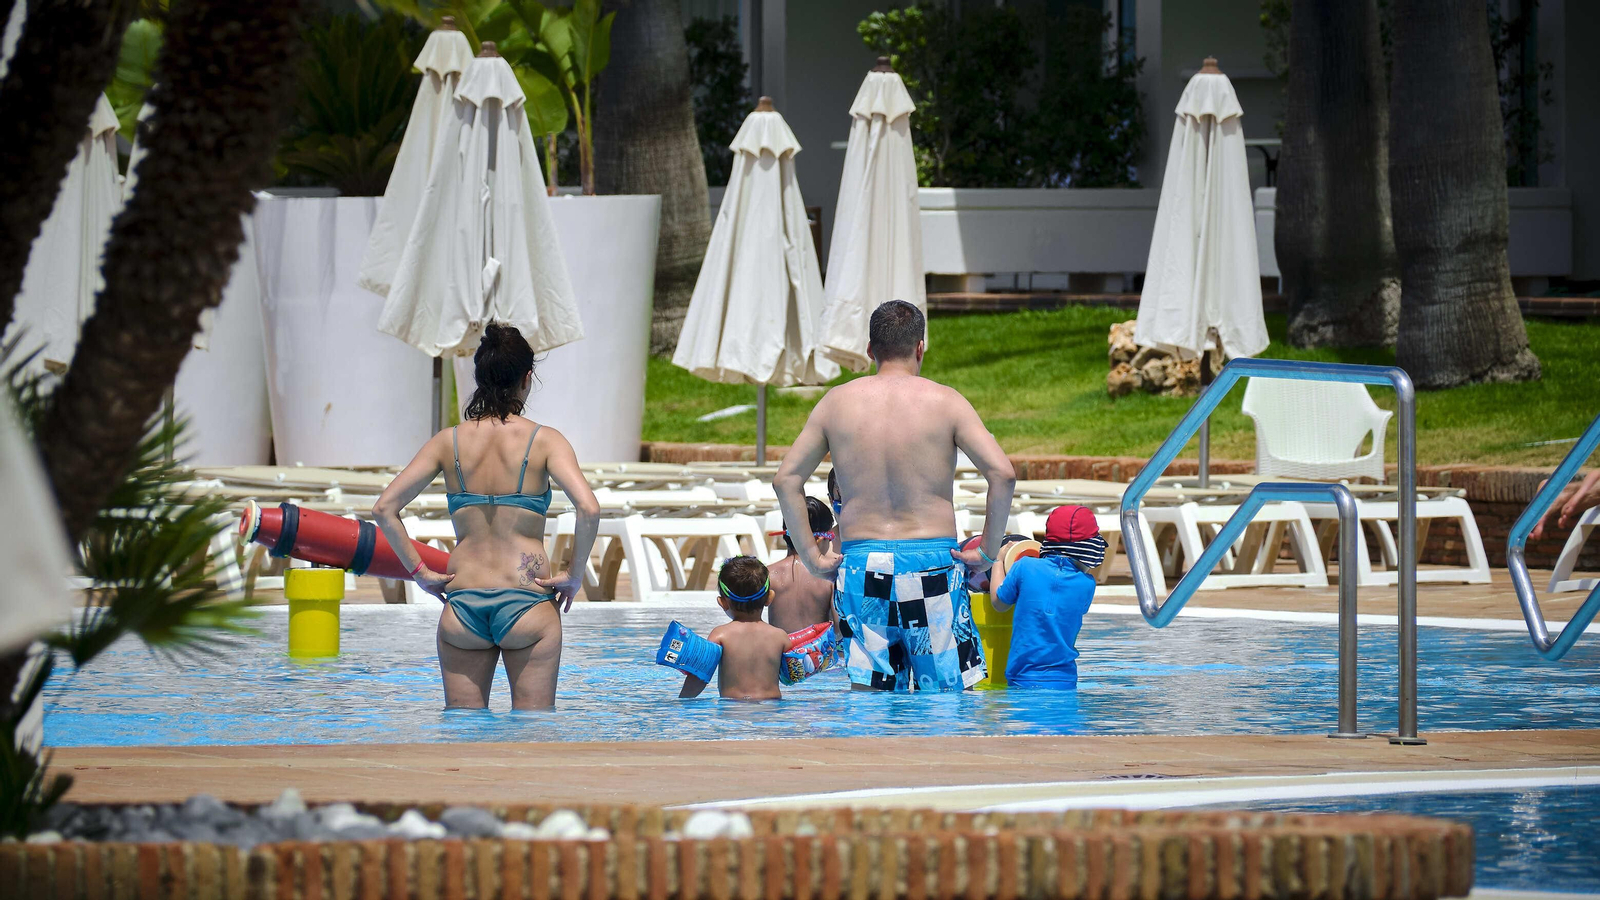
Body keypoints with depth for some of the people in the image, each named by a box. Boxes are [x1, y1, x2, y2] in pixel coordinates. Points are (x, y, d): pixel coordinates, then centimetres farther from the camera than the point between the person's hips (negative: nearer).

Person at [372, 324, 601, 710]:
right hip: (526, 604, -2)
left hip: (463, 604, 2)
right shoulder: (543, 440, -4)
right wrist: (575, 576, -5)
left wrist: (420, 573, 5)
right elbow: (589, 509, -18)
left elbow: (384, 509, -2)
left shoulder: (449, 442, 3)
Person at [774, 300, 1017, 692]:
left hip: (861, 562, 2)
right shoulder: (944, 401, -2)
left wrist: (810, 555, 10)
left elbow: (786, 479, 6)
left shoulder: (836, 402, 6)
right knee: (950, 692, 2)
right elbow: (1002, 474, -10)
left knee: (867, 691, 6)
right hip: (931, 562, -2)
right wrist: (988, 552, -2)